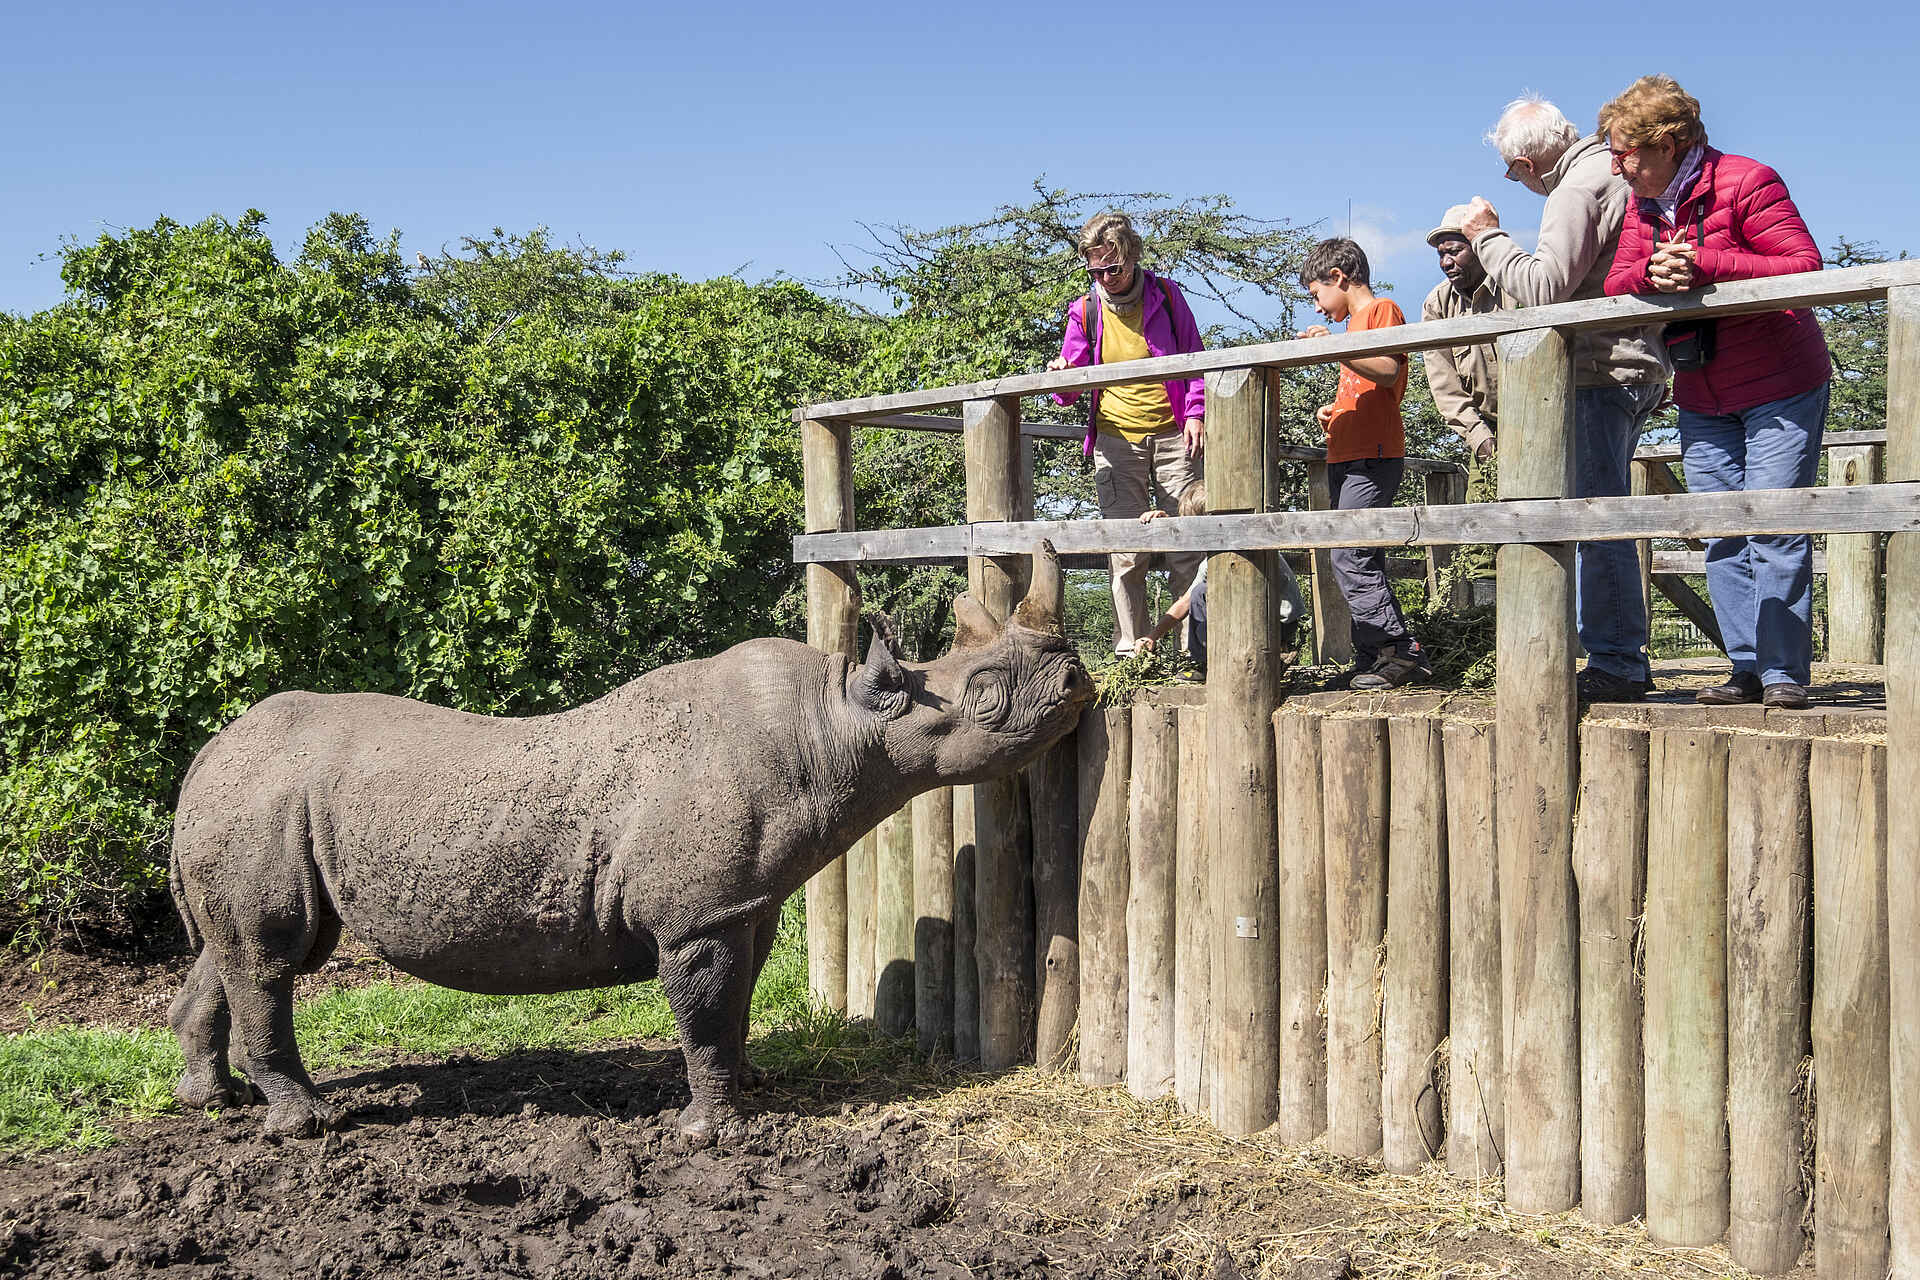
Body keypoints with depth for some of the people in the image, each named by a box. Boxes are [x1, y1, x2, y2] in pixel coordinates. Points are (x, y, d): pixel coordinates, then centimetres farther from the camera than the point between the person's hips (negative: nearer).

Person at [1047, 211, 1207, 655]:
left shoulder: (1166, 296, 4)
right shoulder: (1085, 311, 7)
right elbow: (1072, 386, 12)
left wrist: (1195, 413, -3)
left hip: (1173, 435, -1)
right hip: (1116, 440, 1)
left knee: (1187, 544, -5)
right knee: (1125, 552, -3)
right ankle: (1129, 649, 0)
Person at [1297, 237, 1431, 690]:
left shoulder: (1382, 309, -2)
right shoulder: (1354, 324, 26)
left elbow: (1388, 371, -18)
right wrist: (1335, 412, 16)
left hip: (1372, 455, -10)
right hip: (1347, 457, 10)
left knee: (1349, 556, -17)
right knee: (1359, 562, 6)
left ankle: (1400, 651, -16)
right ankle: (1373, 659, 6)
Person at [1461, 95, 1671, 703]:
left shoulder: (1576, 191, -14)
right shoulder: (1617, 169, 18)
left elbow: (1543, 288, -22)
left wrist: (1488, 236, -12)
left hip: (1601, 373, -10)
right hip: (1639, 367, 10)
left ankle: (1615, 665, -8)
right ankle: (1623, 662, 17)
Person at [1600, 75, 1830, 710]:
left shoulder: (1745, 183, -14)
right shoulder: (1643, 206, 9)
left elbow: (1804, 266, -22)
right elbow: (1614, 286, 0)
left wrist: (1703, 264, -28)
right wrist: (1652, 272, -23)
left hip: (1779, 389, -7)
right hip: (1702, 399, 7)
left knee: (1773, 531, -10)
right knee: (1722, 539, 5)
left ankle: (1785, 672, -5)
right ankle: (1748, 668, 10)